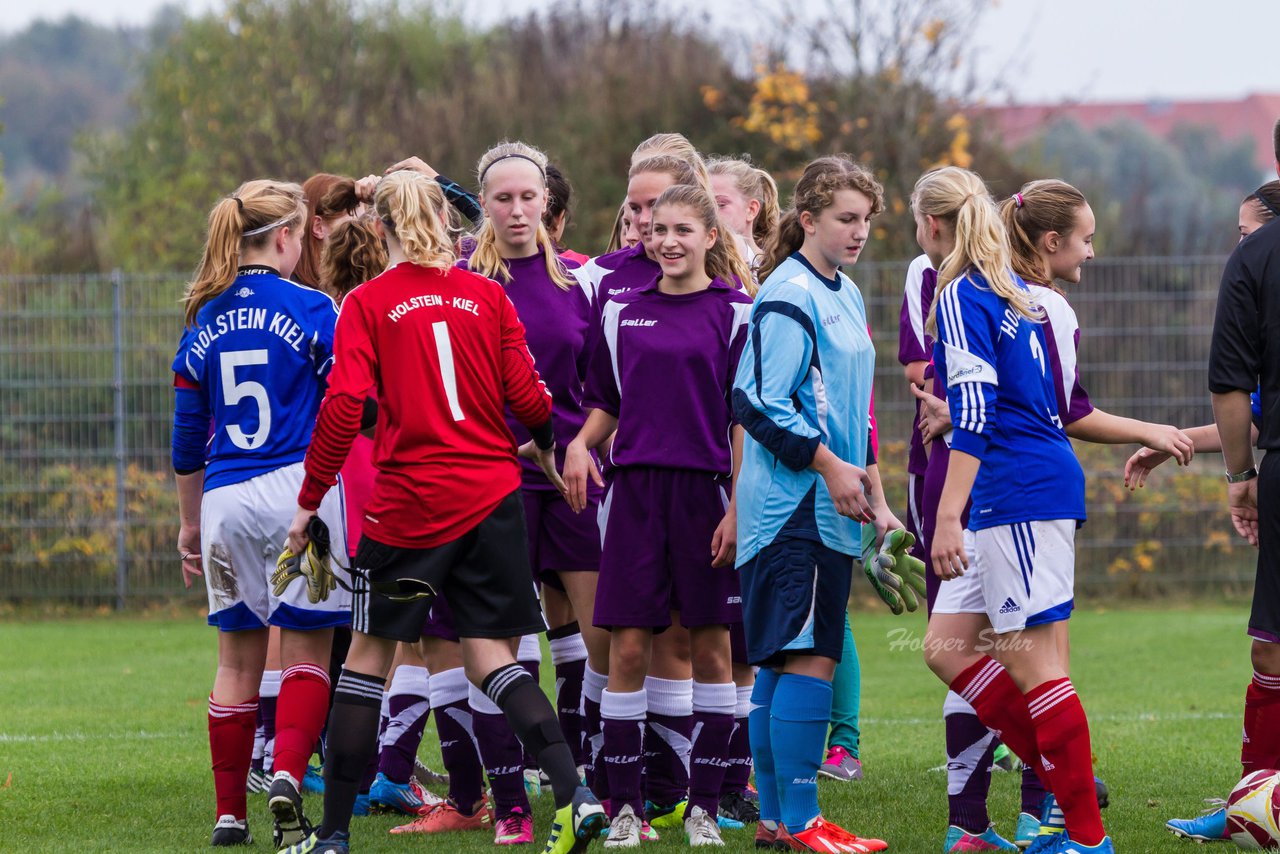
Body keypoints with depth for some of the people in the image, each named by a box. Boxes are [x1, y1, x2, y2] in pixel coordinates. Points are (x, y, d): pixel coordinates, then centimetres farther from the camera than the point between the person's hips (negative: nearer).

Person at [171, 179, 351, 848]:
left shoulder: (204, 321, 9)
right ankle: (288, 775, -20)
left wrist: (190, 521, 22)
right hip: (299, 492, -4)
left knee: (237, 661, 12)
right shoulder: (310, 310, -5)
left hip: (226, 499, 4)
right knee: (308, 652, 3)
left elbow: (187, 435, 13)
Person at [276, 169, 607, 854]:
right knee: (493, 658, 6)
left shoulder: (367, 303, -4)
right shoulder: (486, 294, 5)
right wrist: (543, 445, 25)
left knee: (368, 656, 8)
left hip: (407, 504, -3)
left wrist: (308, 502, -4)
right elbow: (527, 394, 2)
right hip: (492, 496, 3)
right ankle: (574, 793, -13)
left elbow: (342, 406, -11)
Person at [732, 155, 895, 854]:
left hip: (830, 509, 9)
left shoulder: (845, 295, 17)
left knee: (779, 661, 11)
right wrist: (829, 465, -16)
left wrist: (875, 496, 22)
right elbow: (760, 402, -18)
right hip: (794, 506, -9)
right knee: (809, 658, -11)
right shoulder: (789, 295, -12)